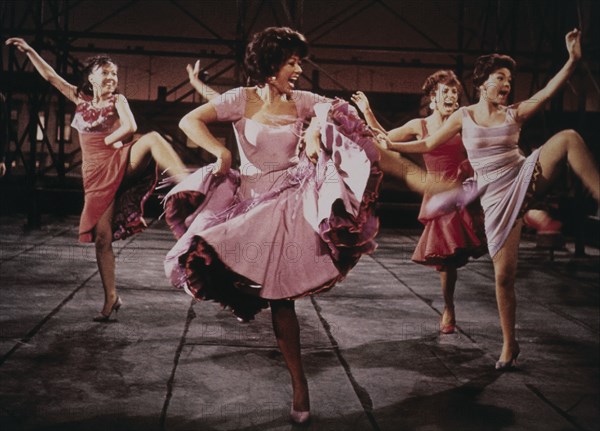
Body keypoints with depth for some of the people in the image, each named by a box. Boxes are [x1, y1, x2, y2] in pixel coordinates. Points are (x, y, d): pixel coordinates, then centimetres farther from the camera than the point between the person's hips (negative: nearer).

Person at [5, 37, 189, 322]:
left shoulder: (117, 100, 5)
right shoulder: (80, 98, 14)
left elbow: (130, 127, -13)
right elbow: (49, 75, 17)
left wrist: (107, 141, -3)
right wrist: (29, 50, 18)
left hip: (122, 163, -3)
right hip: (96, 175, 3)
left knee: (153, 139, -34)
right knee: (102, 236, -3)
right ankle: (111, 298, 5)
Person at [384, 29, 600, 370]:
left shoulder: (515, 114, 4)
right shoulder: (464, 116, 5)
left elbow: (549, 91, -11)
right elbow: (428, 145, 12)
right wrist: (388, 145, 8)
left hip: (526, 178, 1)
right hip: (497, 198, -1)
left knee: (568, 138, -25)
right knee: (504, 274, -4)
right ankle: (510, 345, 13)